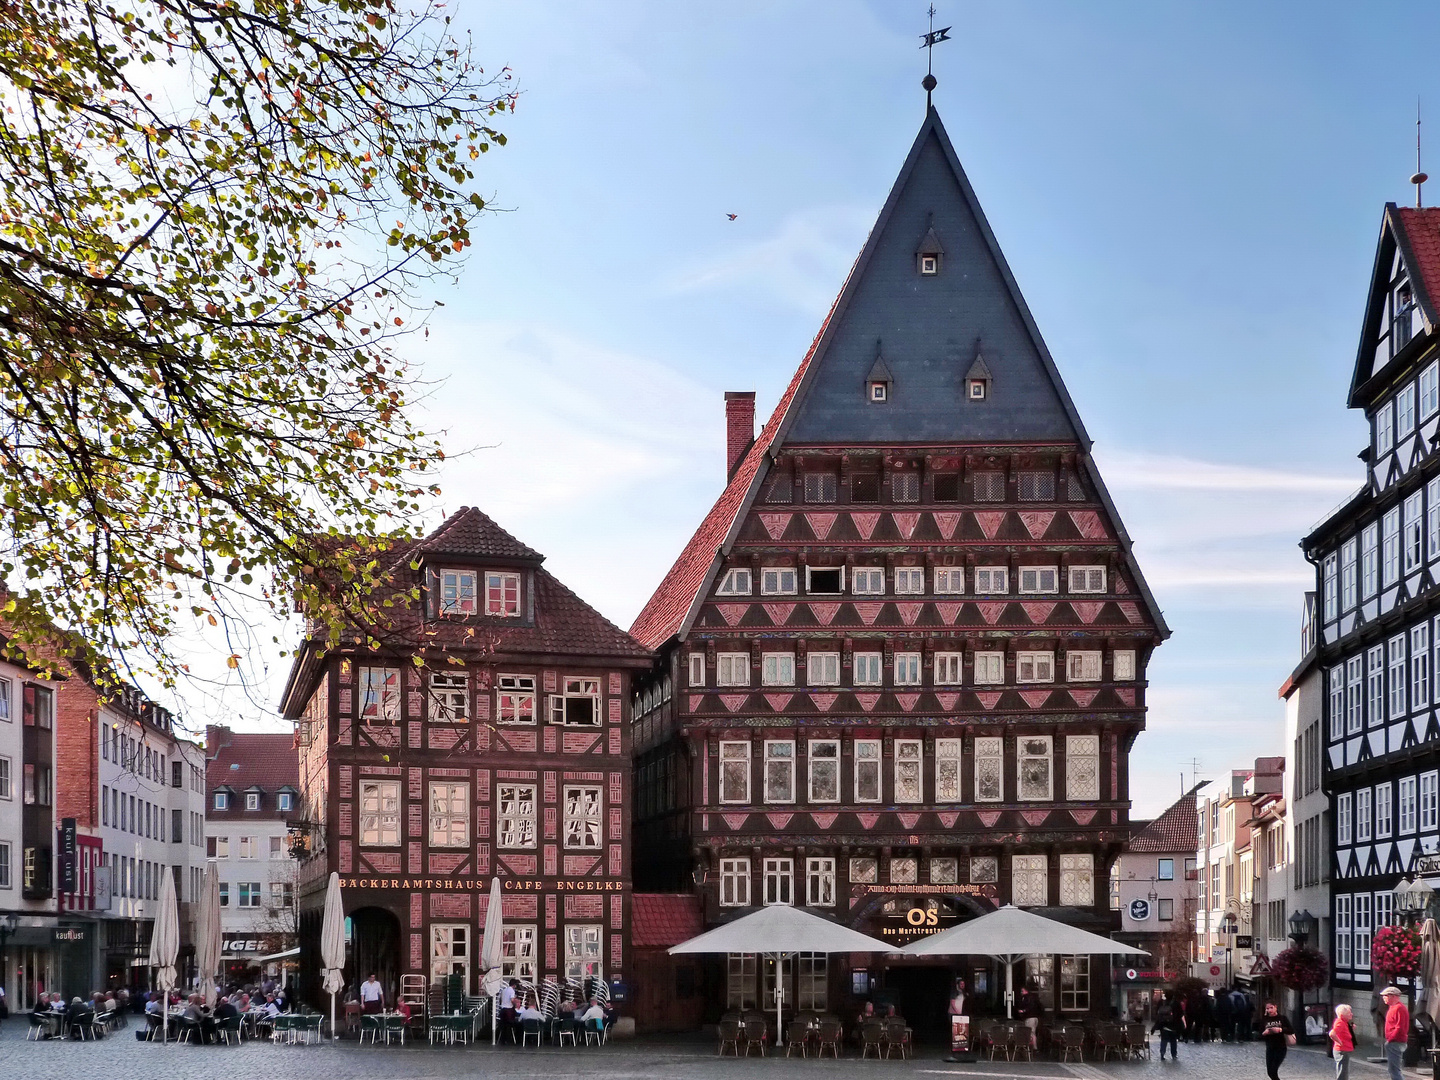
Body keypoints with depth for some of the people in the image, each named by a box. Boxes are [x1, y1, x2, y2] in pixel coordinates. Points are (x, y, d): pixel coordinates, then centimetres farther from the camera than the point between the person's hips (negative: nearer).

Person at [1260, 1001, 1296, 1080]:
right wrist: (1264, 1033, -18)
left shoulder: (1283, 1018, -2)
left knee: (1273, 1070, -14)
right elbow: (1260, 1035, 5)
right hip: (1269, 1049, 4)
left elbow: (1291, 1031, -7)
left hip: (1281, 1048, -4)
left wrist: (1280, 1030, -22)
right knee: (1270, 1072, 7)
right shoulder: (1264, 1021, 5)